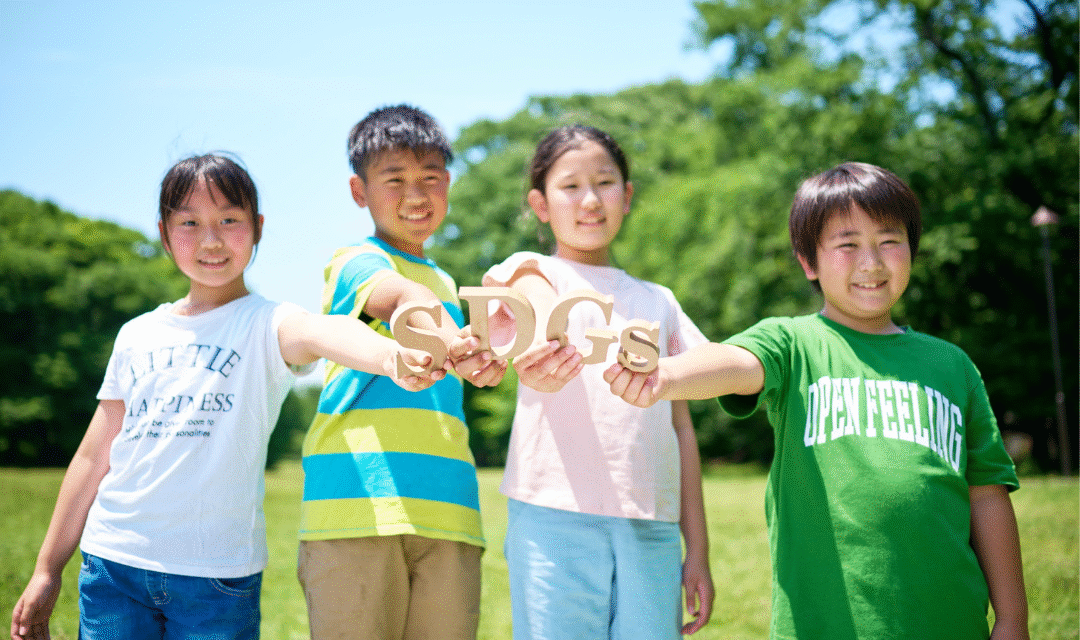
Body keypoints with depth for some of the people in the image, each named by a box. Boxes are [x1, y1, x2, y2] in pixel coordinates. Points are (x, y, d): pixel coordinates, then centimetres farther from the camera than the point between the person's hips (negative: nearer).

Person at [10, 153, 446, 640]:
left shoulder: (266, 325, -3)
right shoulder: (137, 335, 10)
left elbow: (319, 333, -28)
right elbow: (95, 456, 15)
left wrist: (389, 355, -51)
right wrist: (47, 570, 17)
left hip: (219, 573, -3)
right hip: (113, 559, 4)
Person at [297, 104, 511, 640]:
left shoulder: (445, 284, 24)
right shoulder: (358, 262, 0)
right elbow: (403, 297, -25)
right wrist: (453, 344, -45)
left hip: (446, 514, 6)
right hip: (359, 505, -6)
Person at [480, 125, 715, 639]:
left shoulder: (658, 302, 21)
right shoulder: (531, 271, 9)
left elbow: (681, 429, 19)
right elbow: (545, 312, -17)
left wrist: (697, 549, 12)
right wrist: (547, 350, -42)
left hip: (651, 525, 4)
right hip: (555, 516, -3)